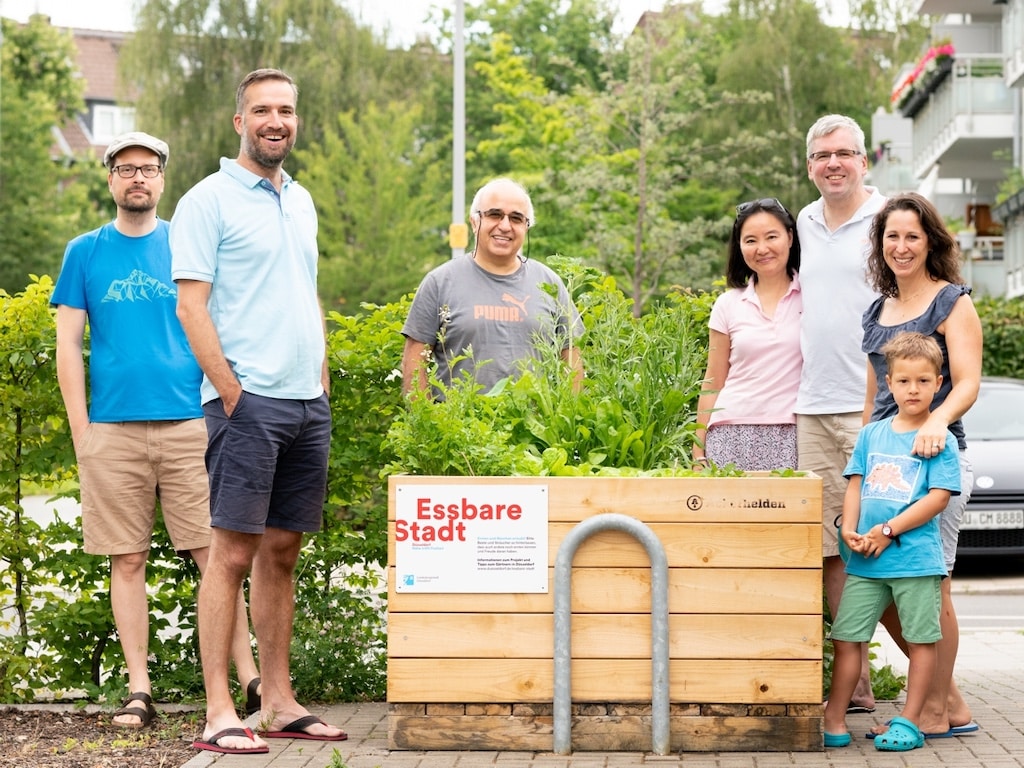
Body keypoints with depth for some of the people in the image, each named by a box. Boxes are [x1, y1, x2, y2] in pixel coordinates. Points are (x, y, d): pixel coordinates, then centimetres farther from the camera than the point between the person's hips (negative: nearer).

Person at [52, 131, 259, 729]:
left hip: (189, 423, 0)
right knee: (128, 561, 4)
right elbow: (69, 346, 7)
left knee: (214, 553, -4)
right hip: (113, 429, 0)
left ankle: (249, 677, -3)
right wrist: (82, 434, -1)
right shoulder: (85, 253, 9)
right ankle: (139, 689, 10)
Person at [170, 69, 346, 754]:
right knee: (234, 551, -8)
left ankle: (280, 704, 15)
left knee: (282, 552, 10)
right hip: (248, 401, -7)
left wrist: (323, 386, 13)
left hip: (308, 404, 7)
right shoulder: (210, 201, -3)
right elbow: (191, 307, -9)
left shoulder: (301, 202, 18)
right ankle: (219, 714, -6)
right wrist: (232, 394, -14)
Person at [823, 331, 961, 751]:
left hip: (916, 559, -4)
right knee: (846, 637, 3)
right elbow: (855, 485, 12)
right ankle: (834, 720, 10)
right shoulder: (872, 434, 11)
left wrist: (888, 531, -14)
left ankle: (909, 721, 14)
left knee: (920, 639, 4)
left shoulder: (940, 441, -3)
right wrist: (849, 530, -5)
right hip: (865, 560, 4)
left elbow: (938, 497, -10)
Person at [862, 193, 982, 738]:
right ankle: (949, 699, 16)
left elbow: (968, 383, -11)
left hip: (936, 456, -7)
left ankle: (936, 710, 8)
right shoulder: (877, 312, 18)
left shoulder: (952, 302, -2)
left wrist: (938, 421, -29)